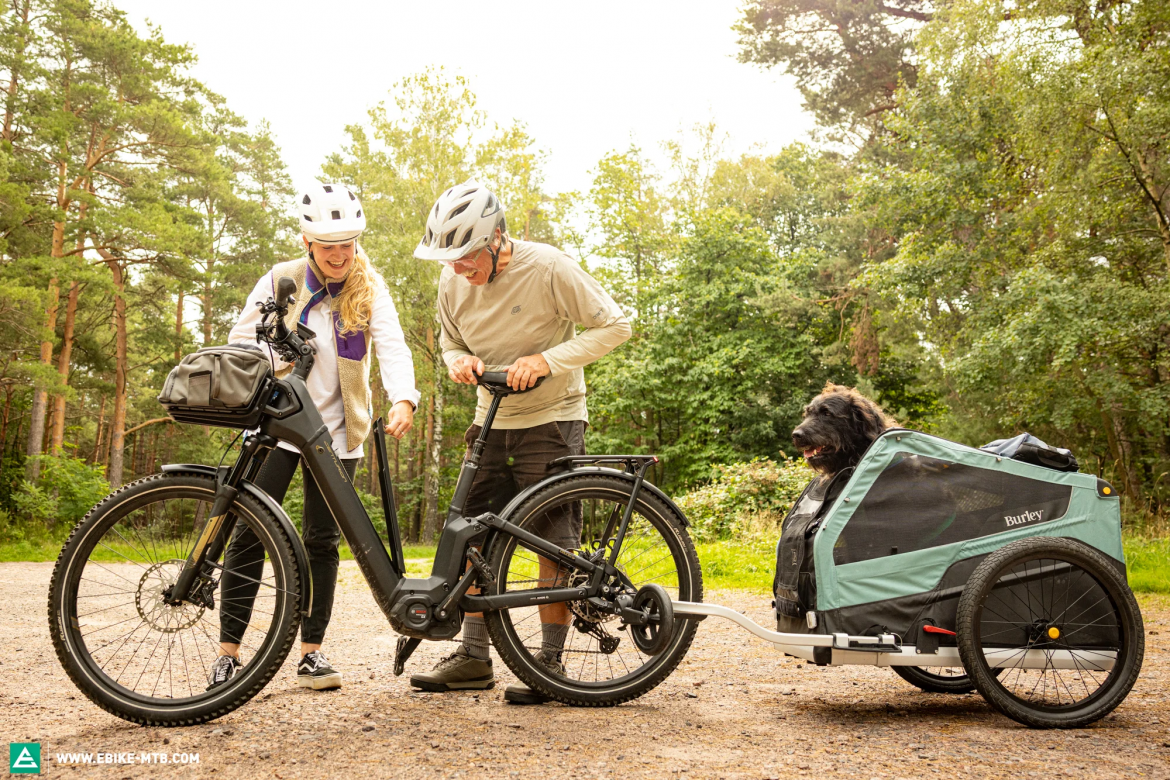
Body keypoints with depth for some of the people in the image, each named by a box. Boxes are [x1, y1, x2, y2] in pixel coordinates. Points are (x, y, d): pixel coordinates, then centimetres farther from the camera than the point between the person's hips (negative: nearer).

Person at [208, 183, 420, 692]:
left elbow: (392, 347, -14)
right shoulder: (280, 281, 0)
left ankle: (311, 652, 13)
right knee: (250, 532, -6)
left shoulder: (370, 290, 0)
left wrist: (403, 399, -34)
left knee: (323, 539, 4)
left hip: (337, 430, 1)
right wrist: (284, 350, -20)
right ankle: (228, 651, 4)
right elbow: (240, 343, 1)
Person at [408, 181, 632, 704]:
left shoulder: (548, 268, -18)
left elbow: (614, 326, -14)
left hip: (552, 418, -5)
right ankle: (473, 657, 14)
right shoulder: (453, 281, -3)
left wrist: (547, 359, -24)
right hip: (493, 420, 6)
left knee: (554, 545, -5)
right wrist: (460, 361, -12)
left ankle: (550, 663, 6)